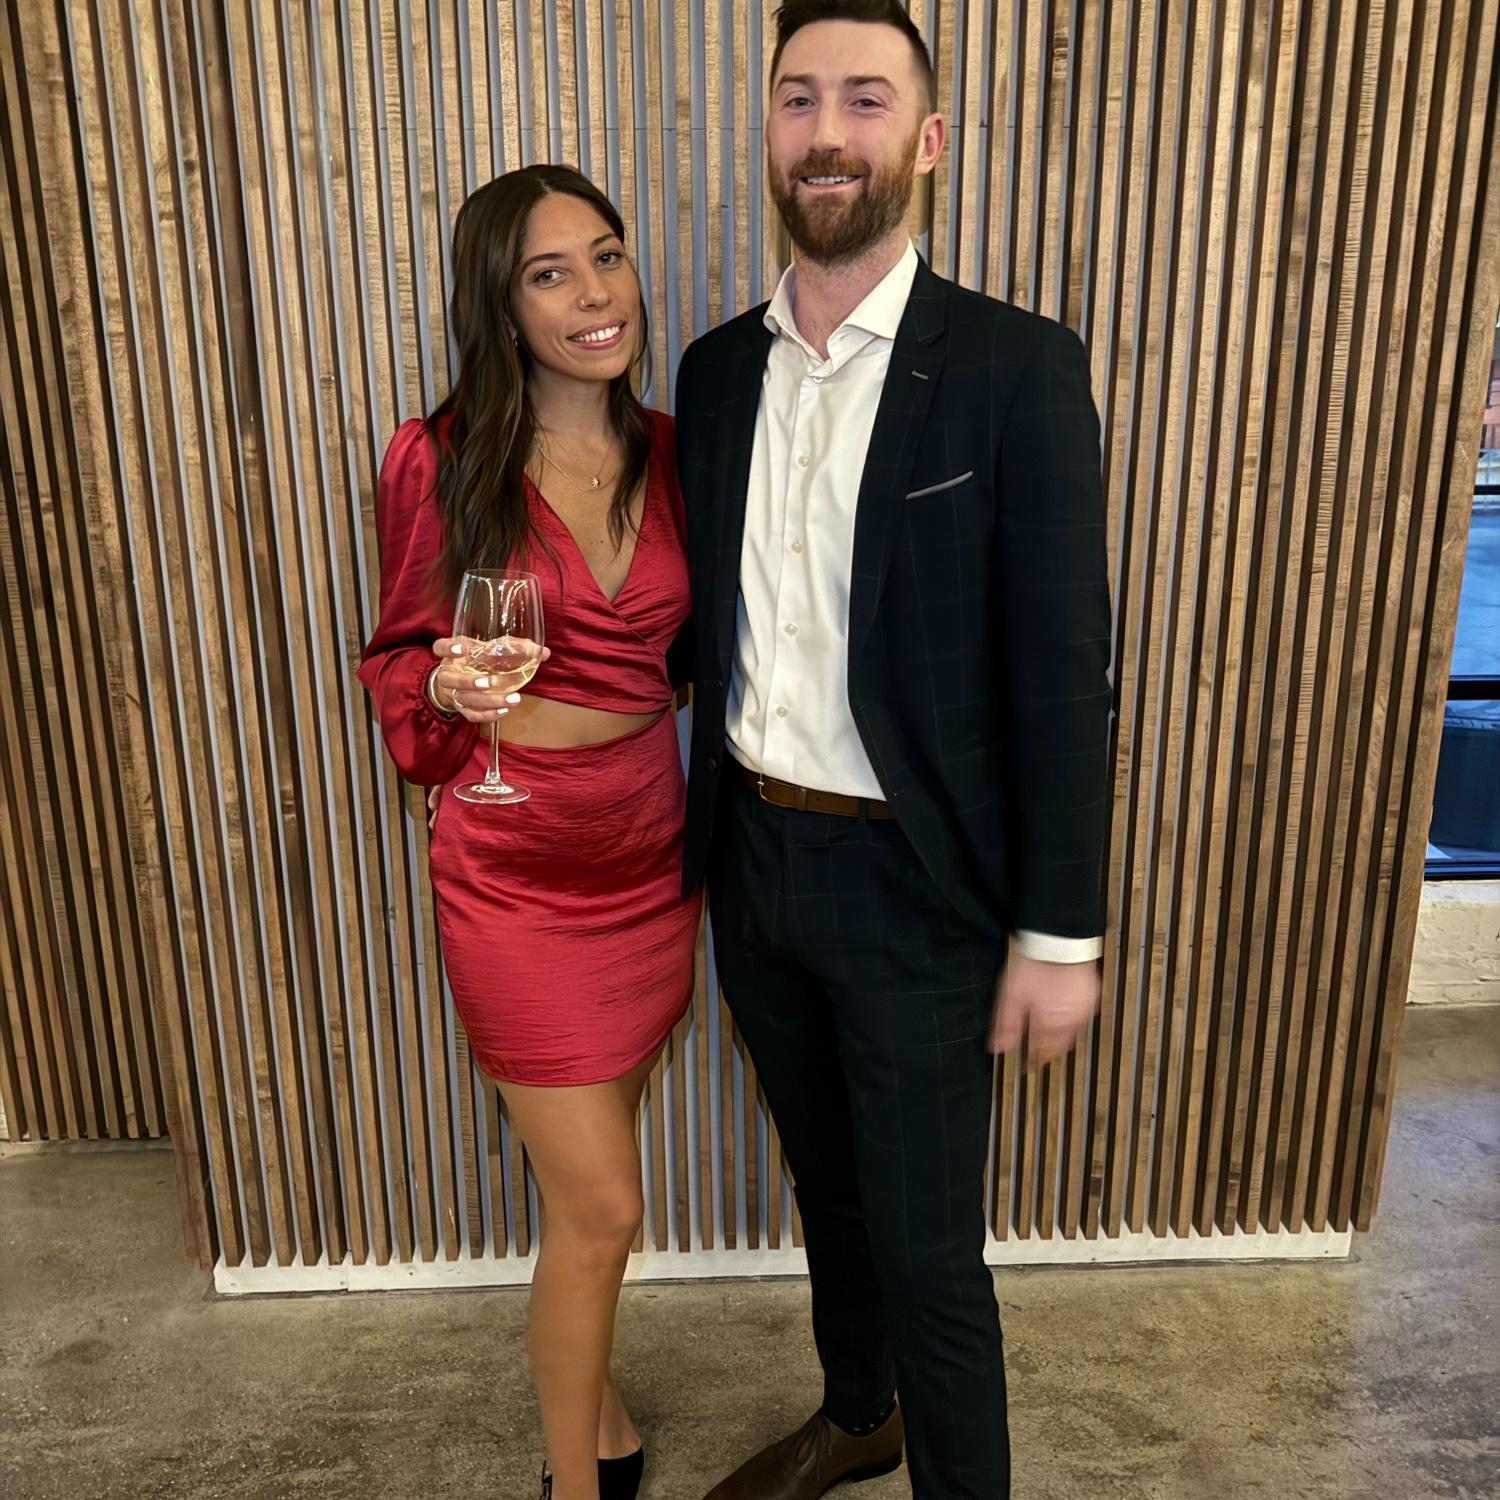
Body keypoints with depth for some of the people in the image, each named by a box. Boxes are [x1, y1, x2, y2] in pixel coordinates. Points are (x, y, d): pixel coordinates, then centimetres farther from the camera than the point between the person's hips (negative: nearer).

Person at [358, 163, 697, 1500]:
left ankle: (582, 1389, 48)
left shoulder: (670, 454, 1)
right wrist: (451, 687, -22)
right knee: (601, 1204, 3)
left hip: (650, 844, 4)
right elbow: (402, 654, -1)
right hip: (516, 863, -4)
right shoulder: (441, 463, -10)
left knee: (590, 1173, 21)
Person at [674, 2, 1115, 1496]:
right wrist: (700, 838, 10)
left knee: (927, 1245, 7)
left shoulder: (1017, 369, -12)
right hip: (754, 859, 6)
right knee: (827, 1178, 24)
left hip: (912, 881, -5)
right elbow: (713, 622, 9)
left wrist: (1060, 931, -11)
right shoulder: (717, 368, 4)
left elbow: (1063, 670, -12)